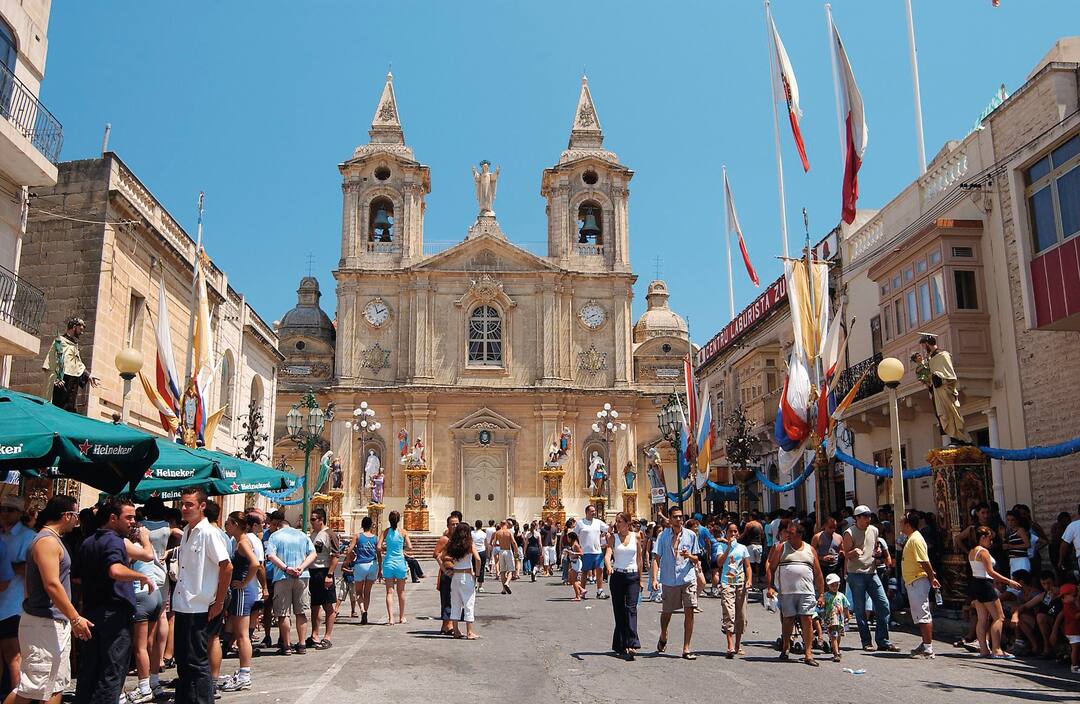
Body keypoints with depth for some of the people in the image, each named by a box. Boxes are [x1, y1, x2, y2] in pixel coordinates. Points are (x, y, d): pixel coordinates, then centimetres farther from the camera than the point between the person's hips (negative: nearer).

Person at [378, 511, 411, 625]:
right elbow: (409, 548, -6)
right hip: (400, 563, 0)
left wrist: (385, 549, 11)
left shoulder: (385, 531, -3)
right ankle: (401, 617, 23)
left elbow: (378, 547, -9)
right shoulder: (403, 532, -3)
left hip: (388, 563, 0)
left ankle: (390, 618, -9)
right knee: (401, 592, 14)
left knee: (389, 592, 2)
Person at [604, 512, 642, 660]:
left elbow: (639, 559, 9)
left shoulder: (636, 536, 3)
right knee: (619, 610, 5)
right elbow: (607, 555, -12)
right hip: (617, 576, 1)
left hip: (633, 576, -1)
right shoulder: (613, 537, 2)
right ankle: (620, 645, 14)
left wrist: (640, 580, 9)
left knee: (631, 608, -13)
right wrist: (608, 567, -33)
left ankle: (632, 644, -19)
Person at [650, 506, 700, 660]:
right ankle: (663, 638, 42)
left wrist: (689, 556, -13)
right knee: (666, 612, 13)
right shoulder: (663, 536, 1)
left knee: (689, 612, -9)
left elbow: (696, 560, 10)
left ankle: (686, 649, -1)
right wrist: (654, 578, -11)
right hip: (669, 580, 0)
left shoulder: (691, 535, 4)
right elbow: (656, 558, -1)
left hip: (688, 579, 0)